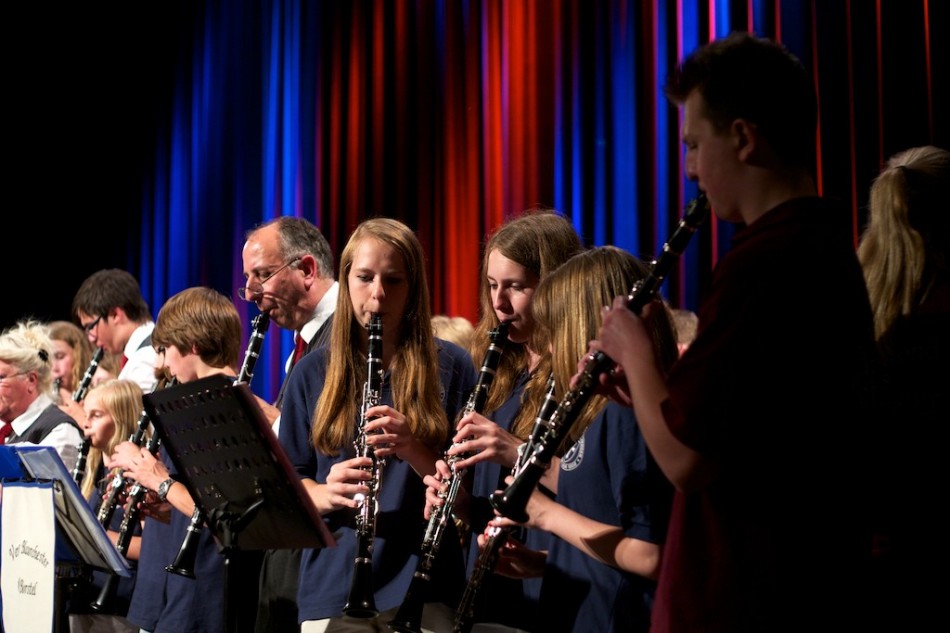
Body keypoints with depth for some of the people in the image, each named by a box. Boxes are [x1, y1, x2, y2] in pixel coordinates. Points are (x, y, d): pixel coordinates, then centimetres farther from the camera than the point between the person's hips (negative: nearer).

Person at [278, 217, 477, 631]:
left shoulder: (450, 367, 2)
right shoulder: (312, 373, 7)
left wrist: (413, 449, -17)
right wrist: (325, 495, -13)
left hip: (424, 587, -1)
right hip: (332, 589, 2)